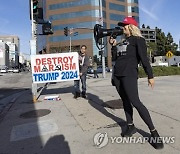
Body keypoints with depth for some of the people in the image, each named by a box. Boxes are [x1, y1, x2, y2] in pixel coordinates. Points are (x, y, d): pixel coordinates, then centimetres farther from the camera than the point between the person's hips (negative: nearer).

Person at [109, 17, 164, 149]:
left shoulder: (138, 39, 2)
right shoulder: (121, 42, 21)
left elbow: (144, 58, -7)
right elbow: (115, 58, 19)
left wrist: (150, 75, -10)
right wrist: (113, 45, 12)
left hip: (129, 74, -7)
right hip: (117, 74, 8)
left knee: (135, 102, -14)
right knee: (125, 101, 9)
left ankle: (154, 132, -4)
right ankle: (131, 127, 19)